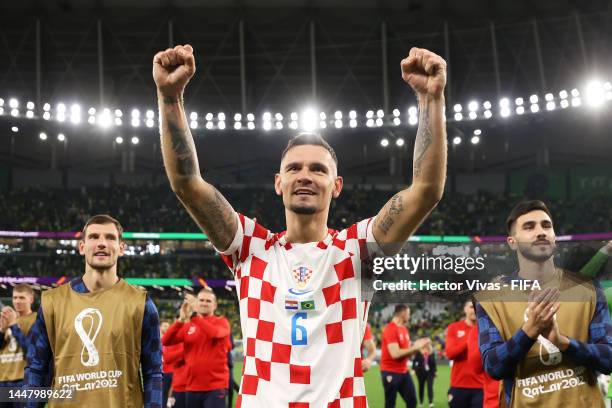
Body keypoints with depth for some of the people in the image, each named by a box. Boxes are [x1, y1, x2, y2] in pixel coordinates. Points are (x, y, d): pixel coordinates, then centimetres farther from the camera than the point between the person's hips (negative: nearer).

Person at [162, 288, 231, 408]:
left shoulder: (221, 322, 2)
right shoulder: (188, 325, 11)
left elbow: (214, 333, -22)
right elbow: (166, 341, -3)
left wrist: (195, 314, -24)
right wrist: (181, 320, -14)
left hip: (216, 386, -4)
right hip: (193, 386, 4)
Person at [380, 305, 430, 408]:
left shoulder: (404, 329, 11)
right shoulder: (390, 329, -17)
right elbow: (395, 353, -24)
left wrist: (417, 346, -3)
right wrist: (415, 347, -17)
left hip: (404, 371, 9)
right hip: (391, 372, -9)